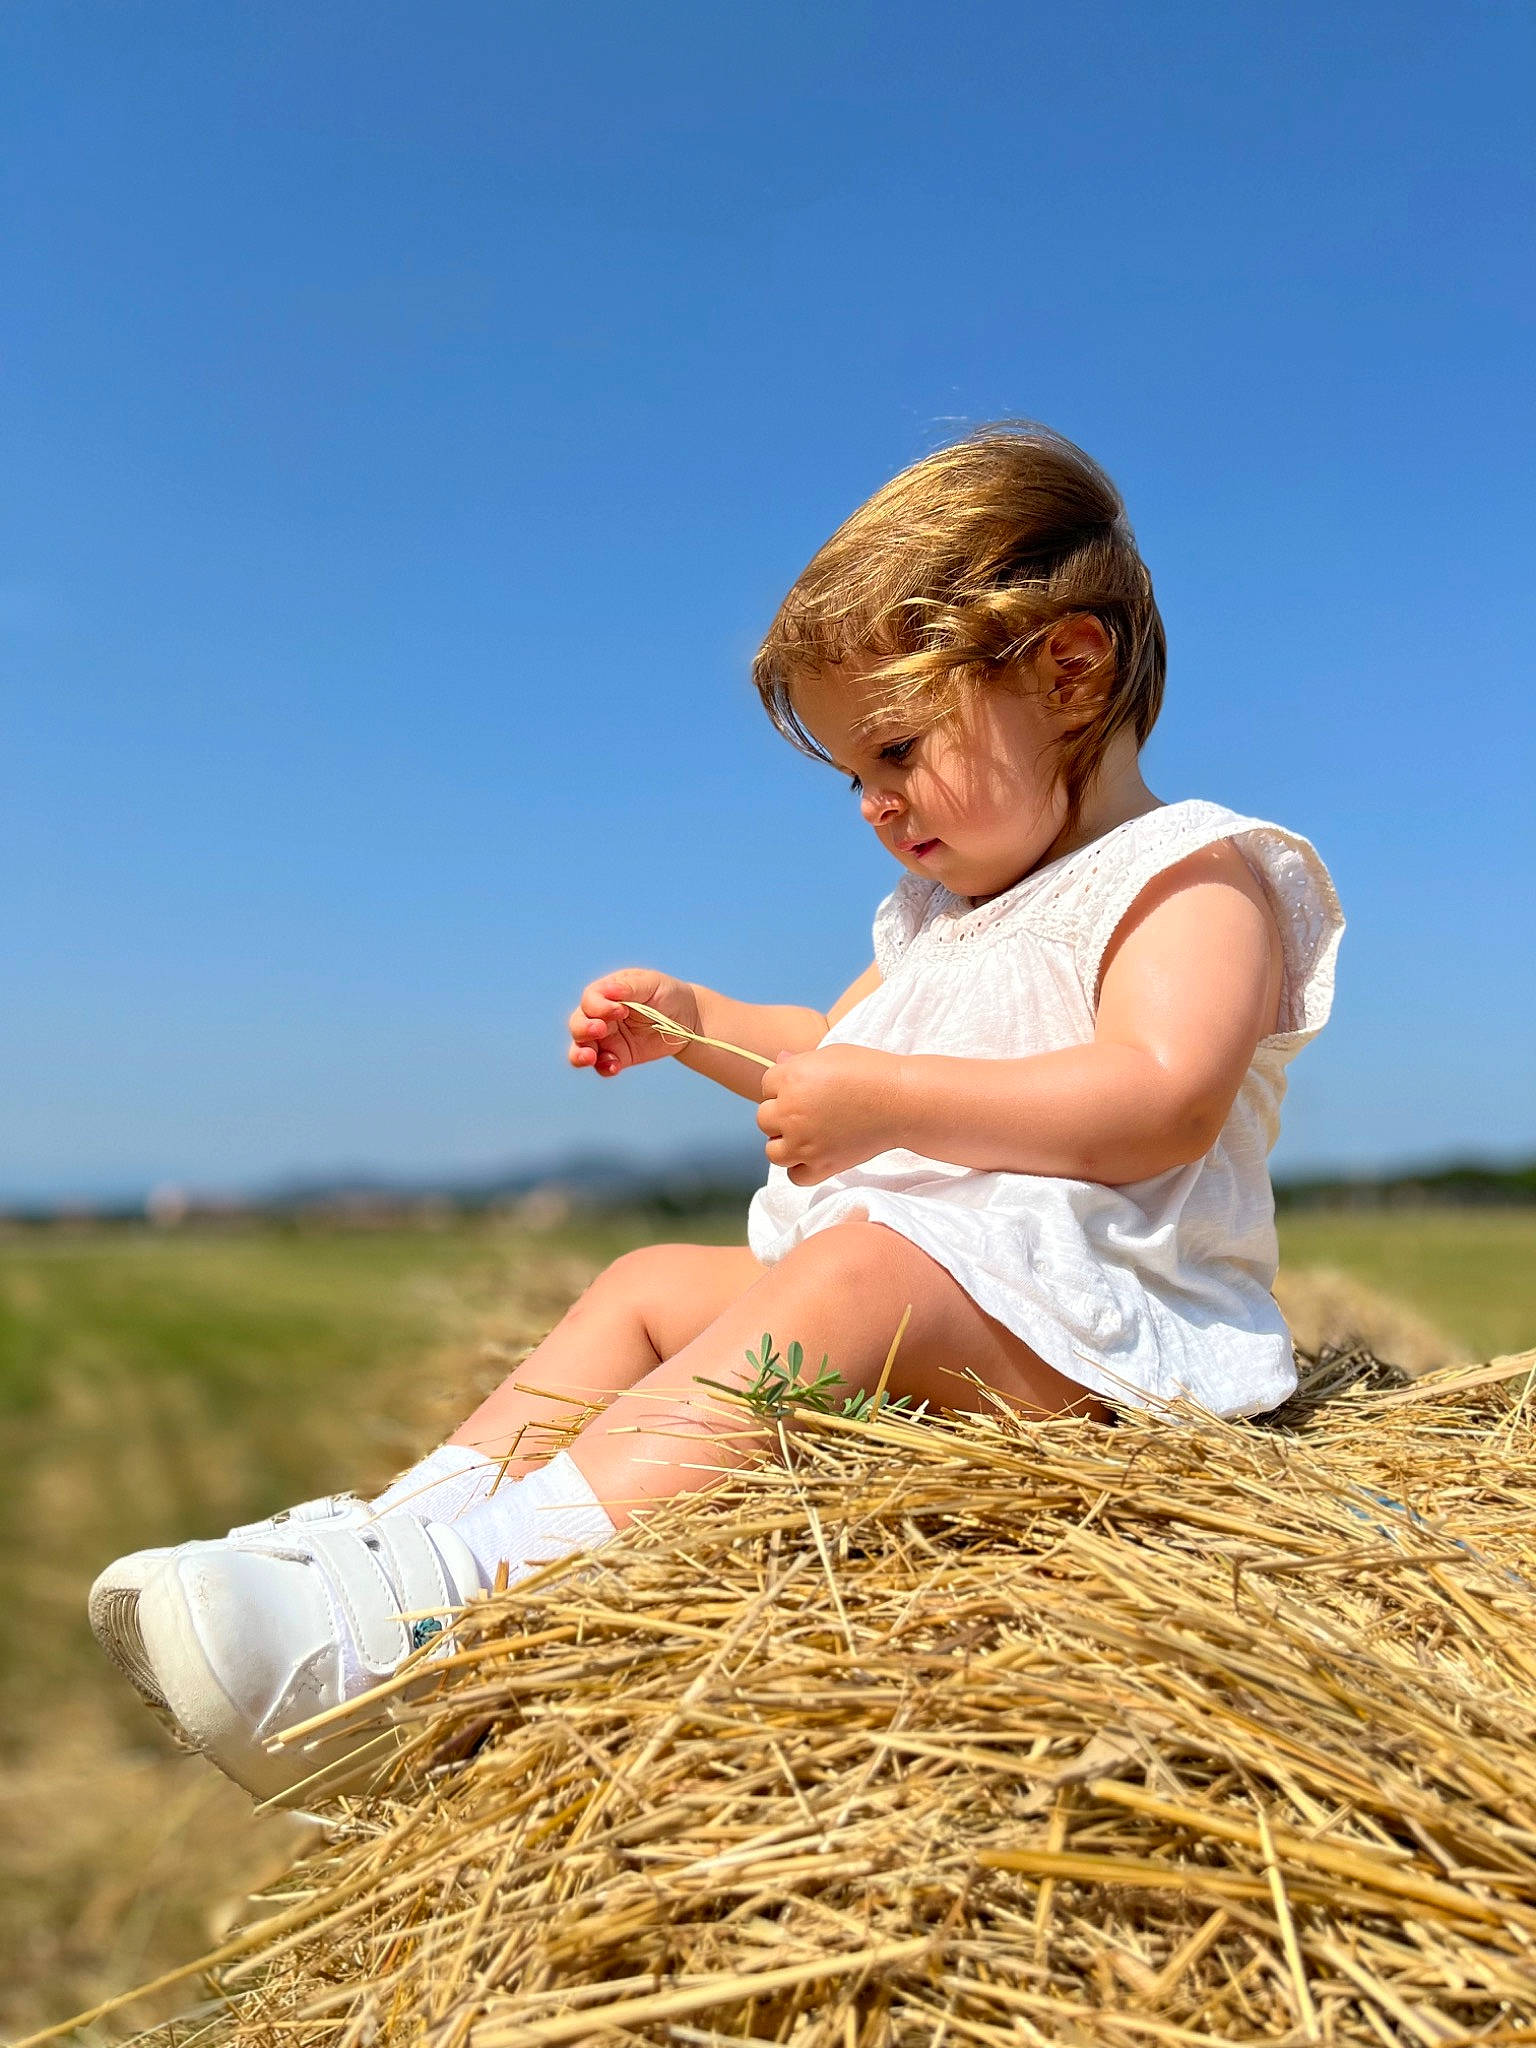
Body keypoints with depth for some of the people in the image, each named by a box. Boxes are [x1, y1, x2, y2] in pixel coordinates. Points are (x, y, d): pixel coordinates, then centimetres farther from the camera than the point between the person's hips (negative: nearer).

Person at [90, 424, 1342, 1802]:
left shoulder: (1193, 878, -6)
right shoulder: (943, 910, 24)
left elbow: (1163, 1104, -23)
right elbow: (832, 1051, 33)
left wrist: (888, 1102, -26)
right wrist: (691, 1022, 16)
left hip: (1084, 1322, -9)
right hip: (882, 1278, 10)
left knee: (844, 1278, -35)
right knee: (647, 1284, 1)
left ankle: (453, 1593, -46)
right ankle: (392, 1528, -11)